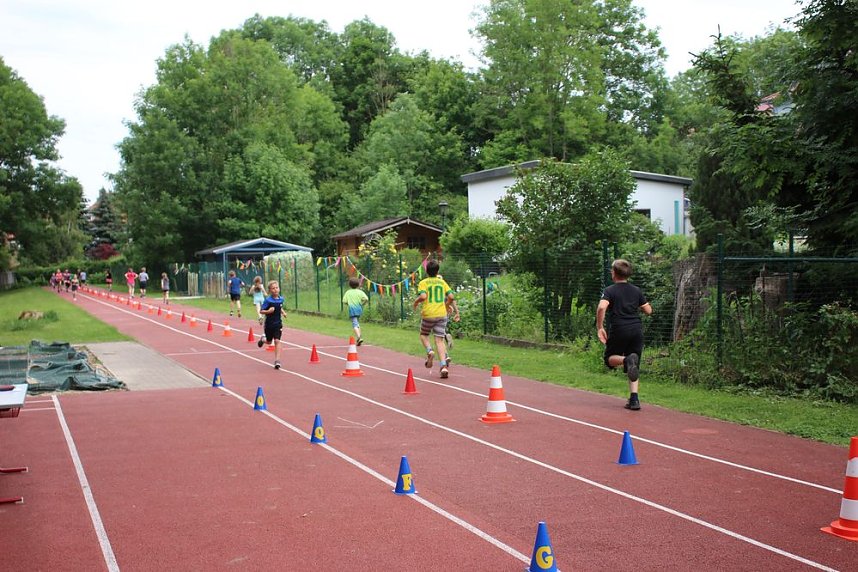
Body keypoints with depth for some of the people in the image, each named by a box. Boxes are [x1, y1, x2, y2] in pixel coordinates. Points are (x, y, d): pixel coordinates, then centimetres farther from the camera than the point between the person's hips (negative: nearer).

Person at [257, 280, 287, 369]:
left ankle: (277, 360, -7)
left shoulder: (281, 299, -2)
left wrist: (283, 312, 1)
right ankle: (262, 339, 53)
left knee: (277, 341, -8)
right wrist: (268, 311, -29)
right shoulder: (267, 300, -16)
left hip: (278, 324, 2)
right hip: (269, 324, -2)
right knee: (269, 341, 16)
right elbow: (261, 311, -13)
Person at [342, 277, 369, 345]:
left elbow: (344, 301, -4)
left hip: (352, 310, -3)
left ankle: (359, 337, -29)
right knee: (357, 323, 22)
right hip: (359, 309, 3)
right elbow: (366, 299, -11)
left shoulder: (348, 292, 1)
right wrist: (362, 304, 6)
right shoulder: (360, 292, 2)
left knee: (355, 324, -11)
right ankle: (358, 337, 22)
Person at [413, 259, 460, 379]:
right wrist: (447, 304, 21)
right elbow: (451, 297, 2)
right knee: (440, 339, 1)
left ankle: (429, 351, -7)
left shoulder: (423, 282, -1)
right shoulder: (442, 282, 9)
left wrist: (416, 302, 4)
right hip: (441, 314, 2)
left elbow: (423, 296, -16)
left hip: (428, 314, -2)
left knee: (423, 335, 23)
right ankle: (443, 366, -15)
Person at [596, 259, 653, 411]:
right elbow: (648, 310, 12)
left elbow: (601, 308, -18)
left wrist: (600, 327, -10)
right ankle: (634, 399, -2)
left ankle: (627, 360, -20)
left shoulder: (610, 290, -1)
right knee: (634, 368, 10)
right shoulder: (636, 290, 11)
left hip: (619, 331, -4)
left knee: (609, 359, 13)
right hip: (637, 330, 4)